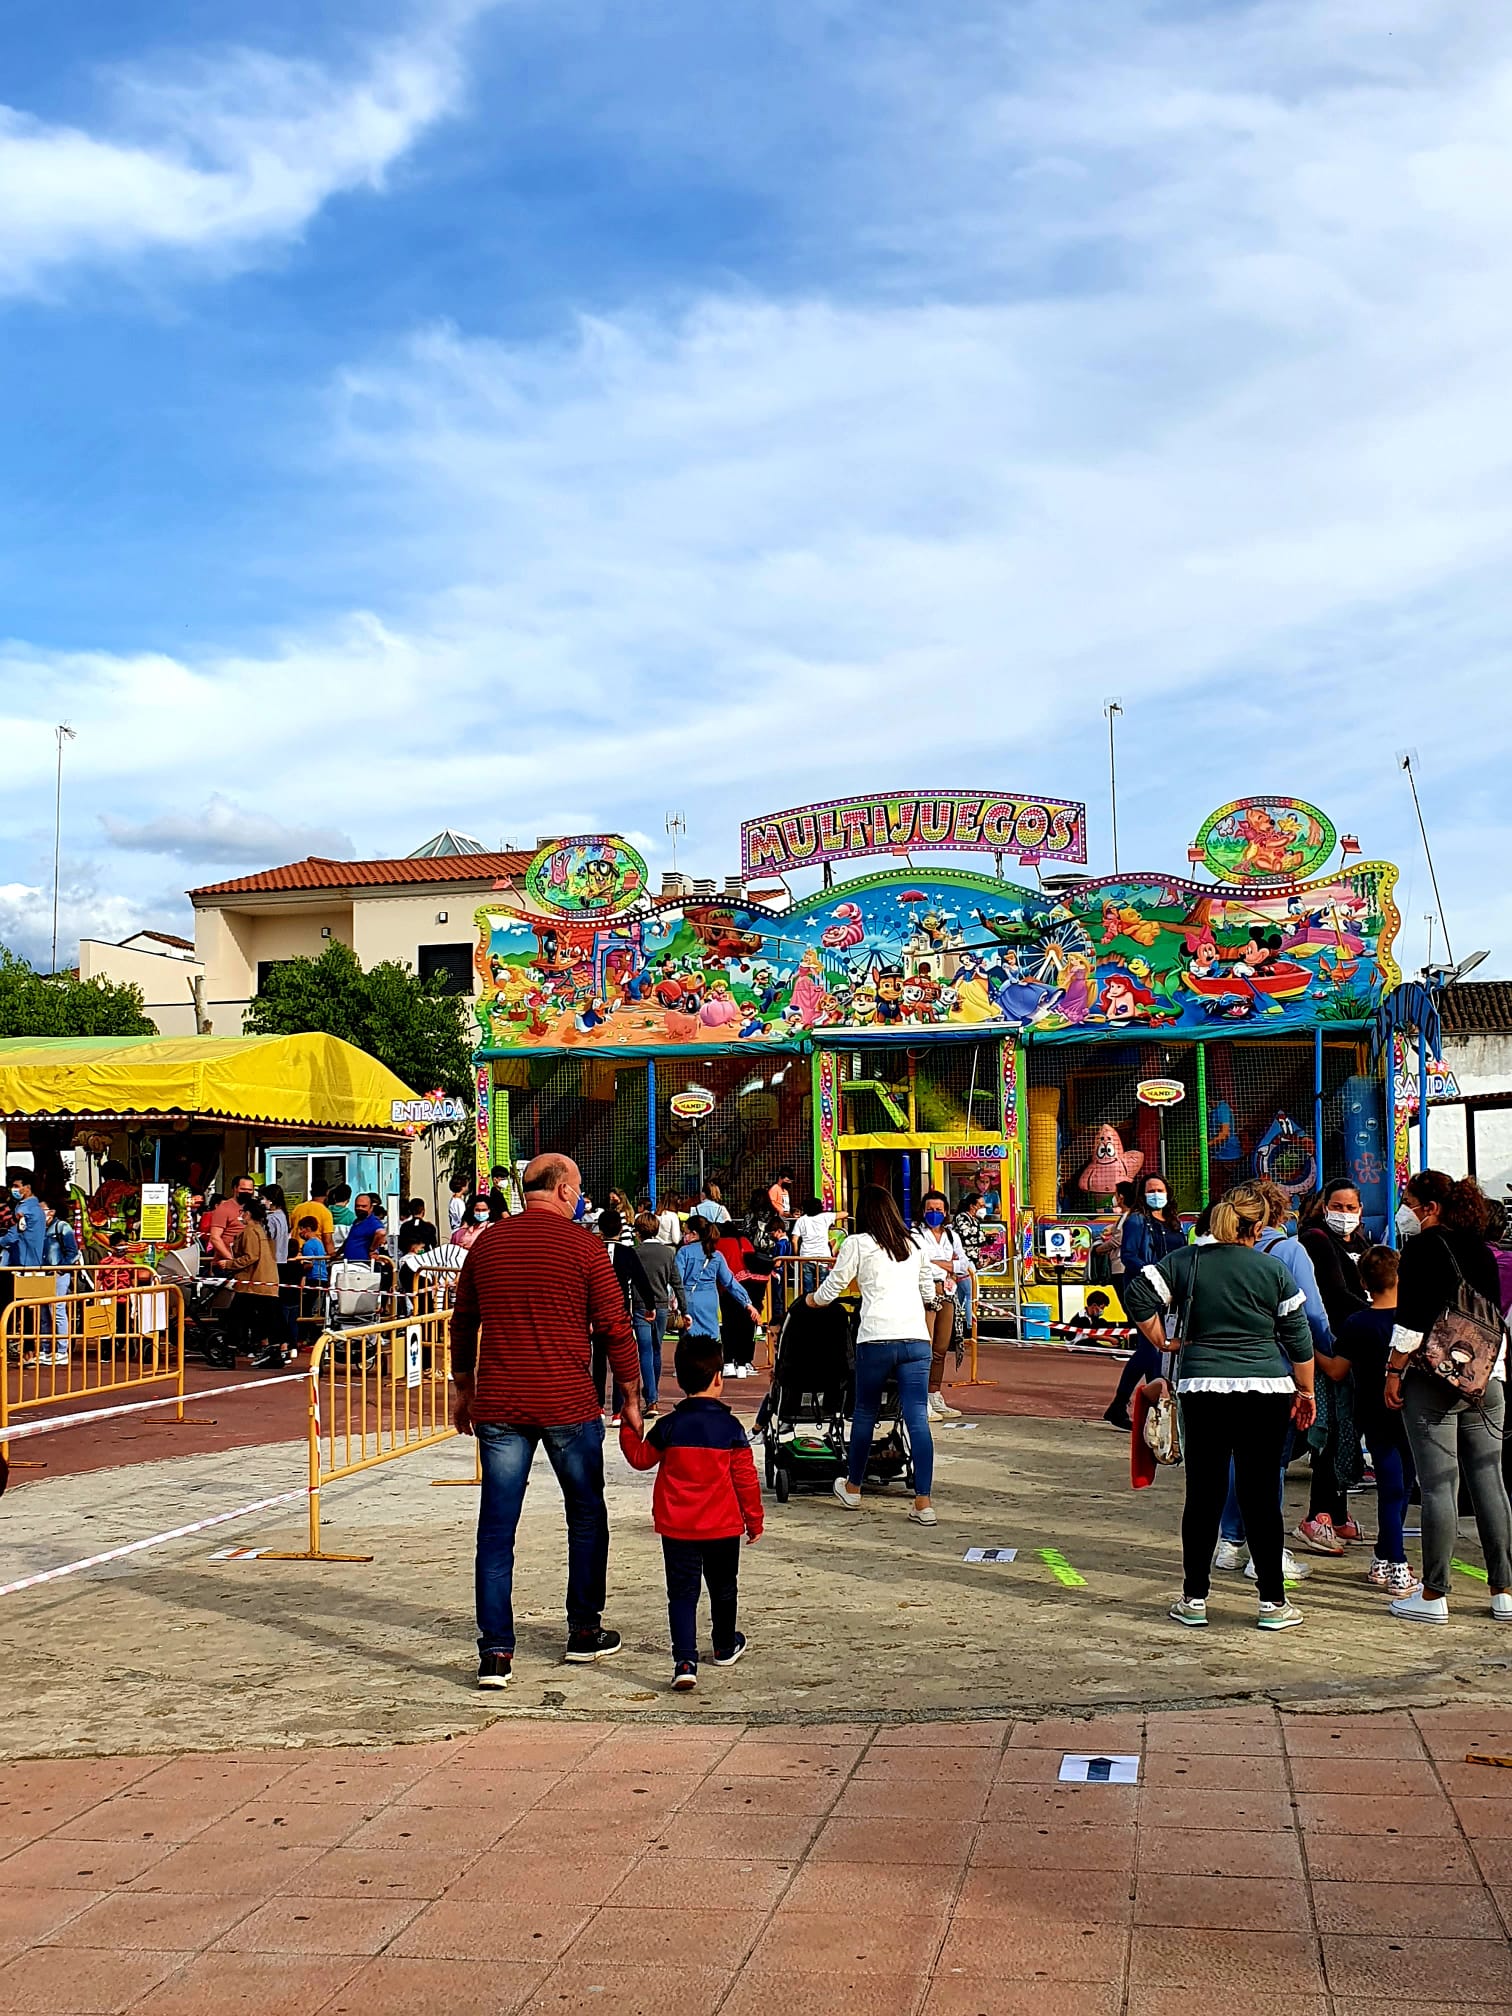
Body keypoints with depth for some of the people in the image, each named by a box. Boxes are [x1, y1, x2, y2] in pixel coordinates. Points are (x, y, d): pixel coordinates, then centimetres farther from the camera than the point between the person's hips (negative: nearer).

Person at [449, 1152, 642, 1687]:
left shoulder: (486, 1244, 6)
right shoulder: (584, 1246, -6)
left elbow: (463, 1324, 14)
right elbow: (615, 1327, -4)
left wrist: (463, 1388, 26)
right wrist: (631, 1397, 6)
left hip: (499, 1407, 3)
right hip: (568, 1405, -3)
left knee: (496, 1529, 4)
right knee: (586, 1519, 16)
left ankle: (495, 1652, 0)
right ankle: (584, 1633, 24)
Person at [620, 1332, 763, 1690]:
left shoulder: (668, 1426, -6)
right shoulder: (731, 1428, -7)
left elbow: (641, 1458, 9)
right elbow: (745, 1478, -2)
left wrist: (628, 1429, 25)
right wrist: (754, 1520, 9)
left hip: (676, 1527, 0)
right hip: (722, 1526, 0)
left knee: (682, 1593, 0)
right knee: (723, 1589, 20)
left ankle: (685, 1661, -16)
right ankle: (725, 1647, 38)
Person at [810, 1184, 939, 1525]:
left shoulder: (857, 1244, 4)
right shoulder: (914, 1246, 17)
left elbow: (831, 1288, 9)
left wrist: (812, 1300, 30)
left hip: (877, 1339, -3)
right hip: (917, 1339, 3)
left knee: (865, 1414, 13)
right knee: (918, 1418, -1)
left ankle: (852, 1489, 28)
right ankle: (924, 1503, -6)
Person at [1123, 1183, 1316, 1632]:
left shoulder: (1187, 1261, 3)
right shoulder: (1273, 1270, 1)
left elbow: (1138, 1293, -5)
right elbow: (1299, 1337, 5)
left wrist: (1162, 1342, 6)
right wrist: (1305, 1392, 16)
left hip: (1202, 1387, 1)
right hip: (1266, 1392, -1)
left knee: (1203, 1494, 6)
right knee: (1260, 1494, 4)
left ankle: (1194, 1599, 10)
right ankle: (1273, 1602, 8)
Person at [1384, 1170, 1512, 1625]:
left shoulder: (1424, 1247, -8)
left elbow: (1412, 1319, -14)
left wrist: (1394, 1371, -6)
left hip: (1433, 1381, -6)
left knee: (1438, 1485, -5)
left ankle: (1433, 1595, -2)